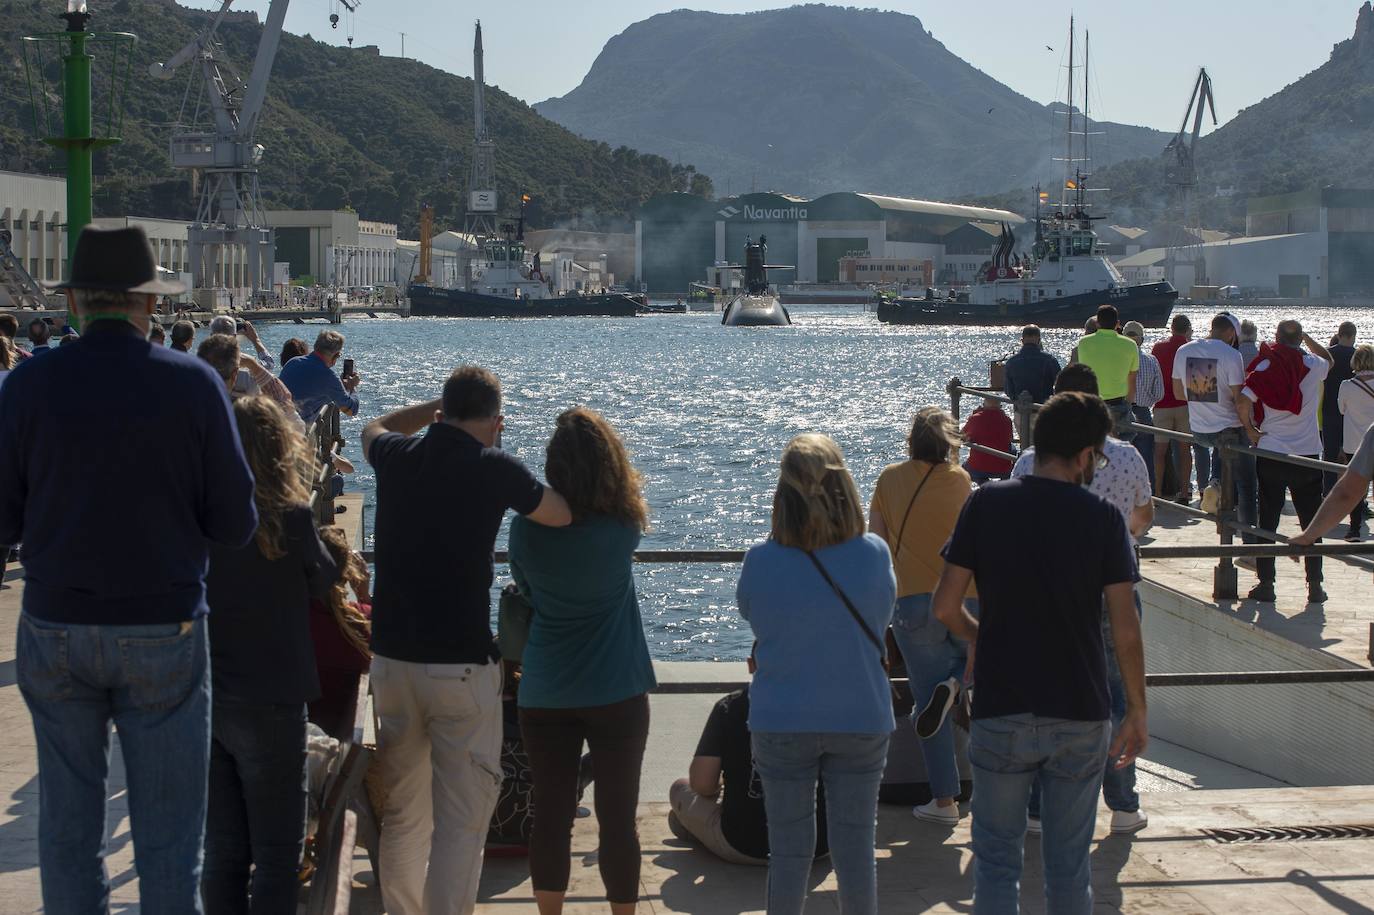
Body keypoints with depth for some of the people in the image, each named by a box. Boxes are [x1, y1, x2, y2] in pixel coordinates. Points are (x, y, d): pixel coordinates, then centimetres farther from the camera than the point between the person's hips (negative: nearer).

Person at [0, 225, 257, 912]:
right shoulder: (193, 384, -8)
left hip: (56, 630, 1)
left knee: (67, 826, 14)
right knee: (168, 836, 7)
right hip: (164, 629, -1)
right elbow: (235, 526, -6)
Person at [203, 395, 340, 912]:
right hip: (266, 703, -4)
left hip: (200, 700, 4)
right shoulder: (290, 516, -14)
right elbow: (324, 583, 2)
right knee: (276, 854, 5)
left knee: (221, 850, 13)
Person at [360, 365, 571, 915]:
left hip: (391, 658, 5)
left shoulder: (398, 457, 4)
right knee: (461, 820, -3)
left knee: (401, 814, 16)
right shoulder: (494, 468, -10)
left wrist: (436, 408, 28)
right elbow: (564, 515, 6)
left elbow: (375, 429, 29)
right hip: (461, 664, -5)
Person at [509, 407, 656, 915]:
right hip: (617, 691, -1)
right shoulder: (625, 524, -12)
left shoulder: (527, 528, -10)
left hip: (544, 695, 1)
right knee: (618, 818, 6)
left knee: (551, 815, 10)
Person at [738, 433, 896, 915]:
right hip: (861, 721, 1)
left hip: (781, 725, 0)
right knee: (856, 850, 10)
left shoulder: (761, 560, -14)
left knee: (788, 852, 10)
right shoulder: (873, 553, -12)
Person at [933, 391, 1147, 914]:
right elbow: (1125, 630, -7)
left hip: (1001, 713, 0)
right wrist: (1137, 710, 5)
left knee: (996, 858, 9)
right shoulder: (1102, 518, -5)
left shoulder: (986, 505, -4)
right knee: (1069, 863, 11)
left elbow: (945, 608, -4)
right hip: (1081, 715, 0)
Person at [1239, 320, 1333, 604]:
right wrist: (1306, 337, 22)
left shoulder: (1265, 367, -8)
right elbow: (1328, 359, 22)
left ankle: (1265, 585, 7)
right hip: (1307, 454, 1)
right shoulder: (1313, 366, -3)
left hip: (1271, 453, -1)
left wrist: (1250, 430, -5)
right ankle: (1315, 586, 11)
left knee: (1267, 521, 8)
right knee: (1312, 522, 10)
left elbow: (1244, 401, -20)